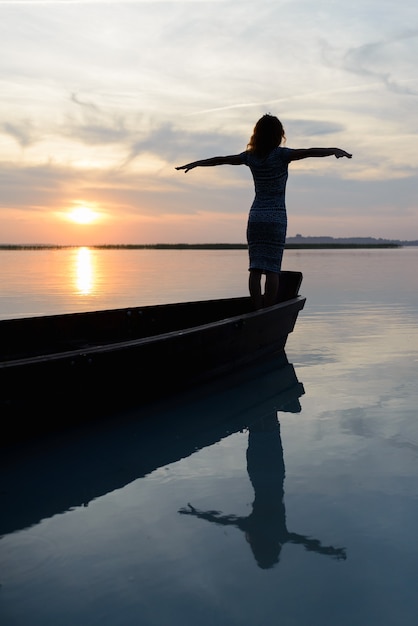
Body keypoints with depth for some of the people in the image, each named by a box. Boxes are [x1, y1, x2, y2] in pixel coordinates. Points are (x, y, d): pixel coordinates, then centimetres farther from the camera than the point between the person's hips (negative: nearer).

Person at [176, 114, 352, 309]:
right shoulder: (280, 155, -6)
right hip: (276, 218, -4)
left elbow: (221, 160, 14)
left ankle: (257, 310, 0)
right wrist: (334, 150, -28)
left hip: (255, 217, 4)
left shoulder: (250, 156, 6)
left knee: (256, 267, 2)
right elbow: (307, 152, -20)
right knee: (272, 268, -4)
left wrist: (195, 163, 25)